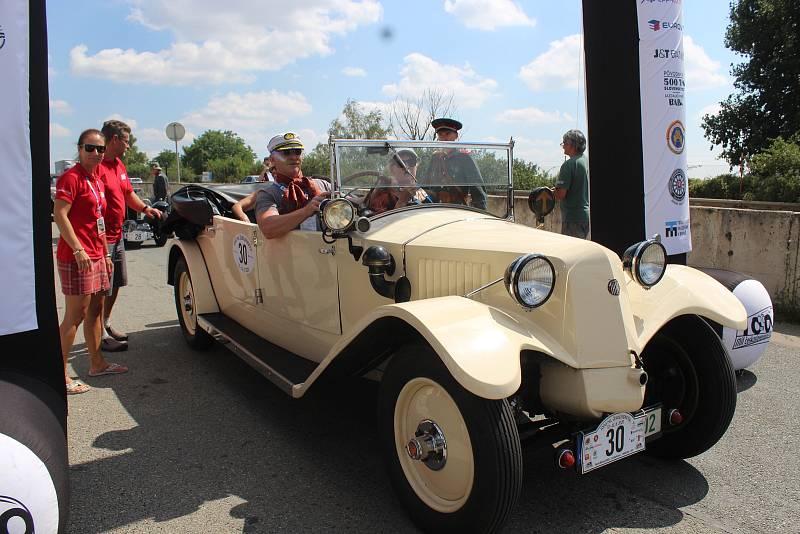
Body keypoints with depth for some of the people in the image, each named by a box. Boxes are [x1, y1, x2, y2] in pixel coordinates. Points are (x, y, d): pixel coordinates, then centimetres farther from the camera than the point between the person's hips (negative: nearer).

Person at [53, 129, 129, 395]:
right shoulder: (71, 177, -10)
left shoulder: (98, 180, 16)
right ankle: (61, 375, 2)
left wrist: (106, 254, 20)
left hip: (96, 256, 9)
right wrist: (78, 250, -24)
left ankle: (97, 363, 27)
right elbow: (59, 215, -19)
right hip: (76, 257, -9)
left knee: (95, 310, 15)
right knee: (75, 315, -6)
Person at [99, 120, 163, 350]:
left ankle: (106, 324, 35)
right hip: (102, 237, -9)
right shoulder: (97, 167, -19)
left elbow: (128, 194, 24)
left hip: (117, 236, 9)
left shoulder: (119, 165, 13)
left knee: (115, 284, 19)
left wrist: (145, 208, 8)